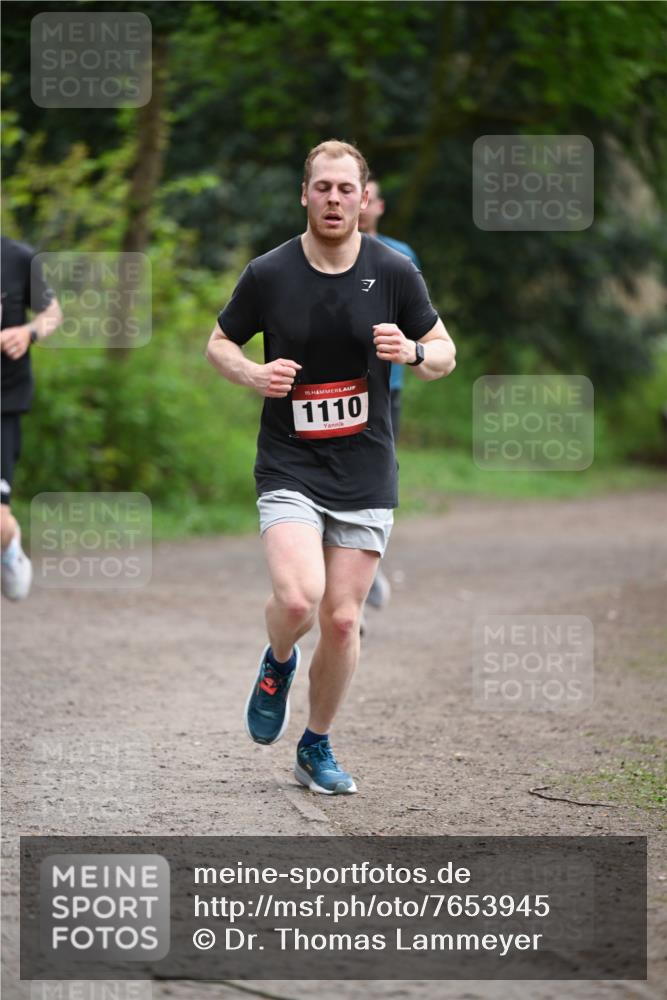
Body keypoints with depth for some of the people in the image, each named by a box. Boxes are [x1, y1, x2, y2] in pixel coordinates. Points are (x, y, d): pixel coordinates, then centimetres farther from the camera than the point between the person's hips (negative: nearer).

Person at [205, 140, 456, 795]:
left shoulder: (394, 272, -2)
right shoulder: (268, 274, -4)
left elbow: (445, 353, 8)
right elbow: (219, 343, 10)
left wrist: (412, 351, -15)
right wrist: (253, 374, -11)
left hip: (365, 472, 2)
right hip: (289, 468, -2)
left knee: (342, 620, 2)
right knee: (298, 598, -22)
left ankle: (317, 748, 23)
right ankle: (278, 663, 14)